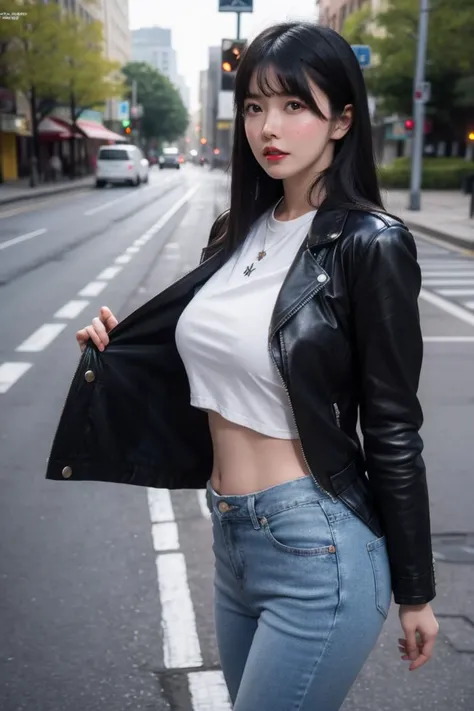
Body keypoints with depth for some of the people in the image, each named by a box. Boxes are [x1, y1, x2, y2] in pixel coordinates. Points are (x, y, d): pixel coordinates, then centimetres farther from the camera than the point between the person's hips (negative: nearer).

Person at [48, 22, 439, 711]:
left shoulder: (369, 243, -13)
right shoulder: (241, 232, 6)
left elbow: (393, 430, -11)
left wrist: (415, 592, -4)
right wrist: (116, 350, 3)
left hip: (317, 549, -7)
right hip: (231, 539, 7)